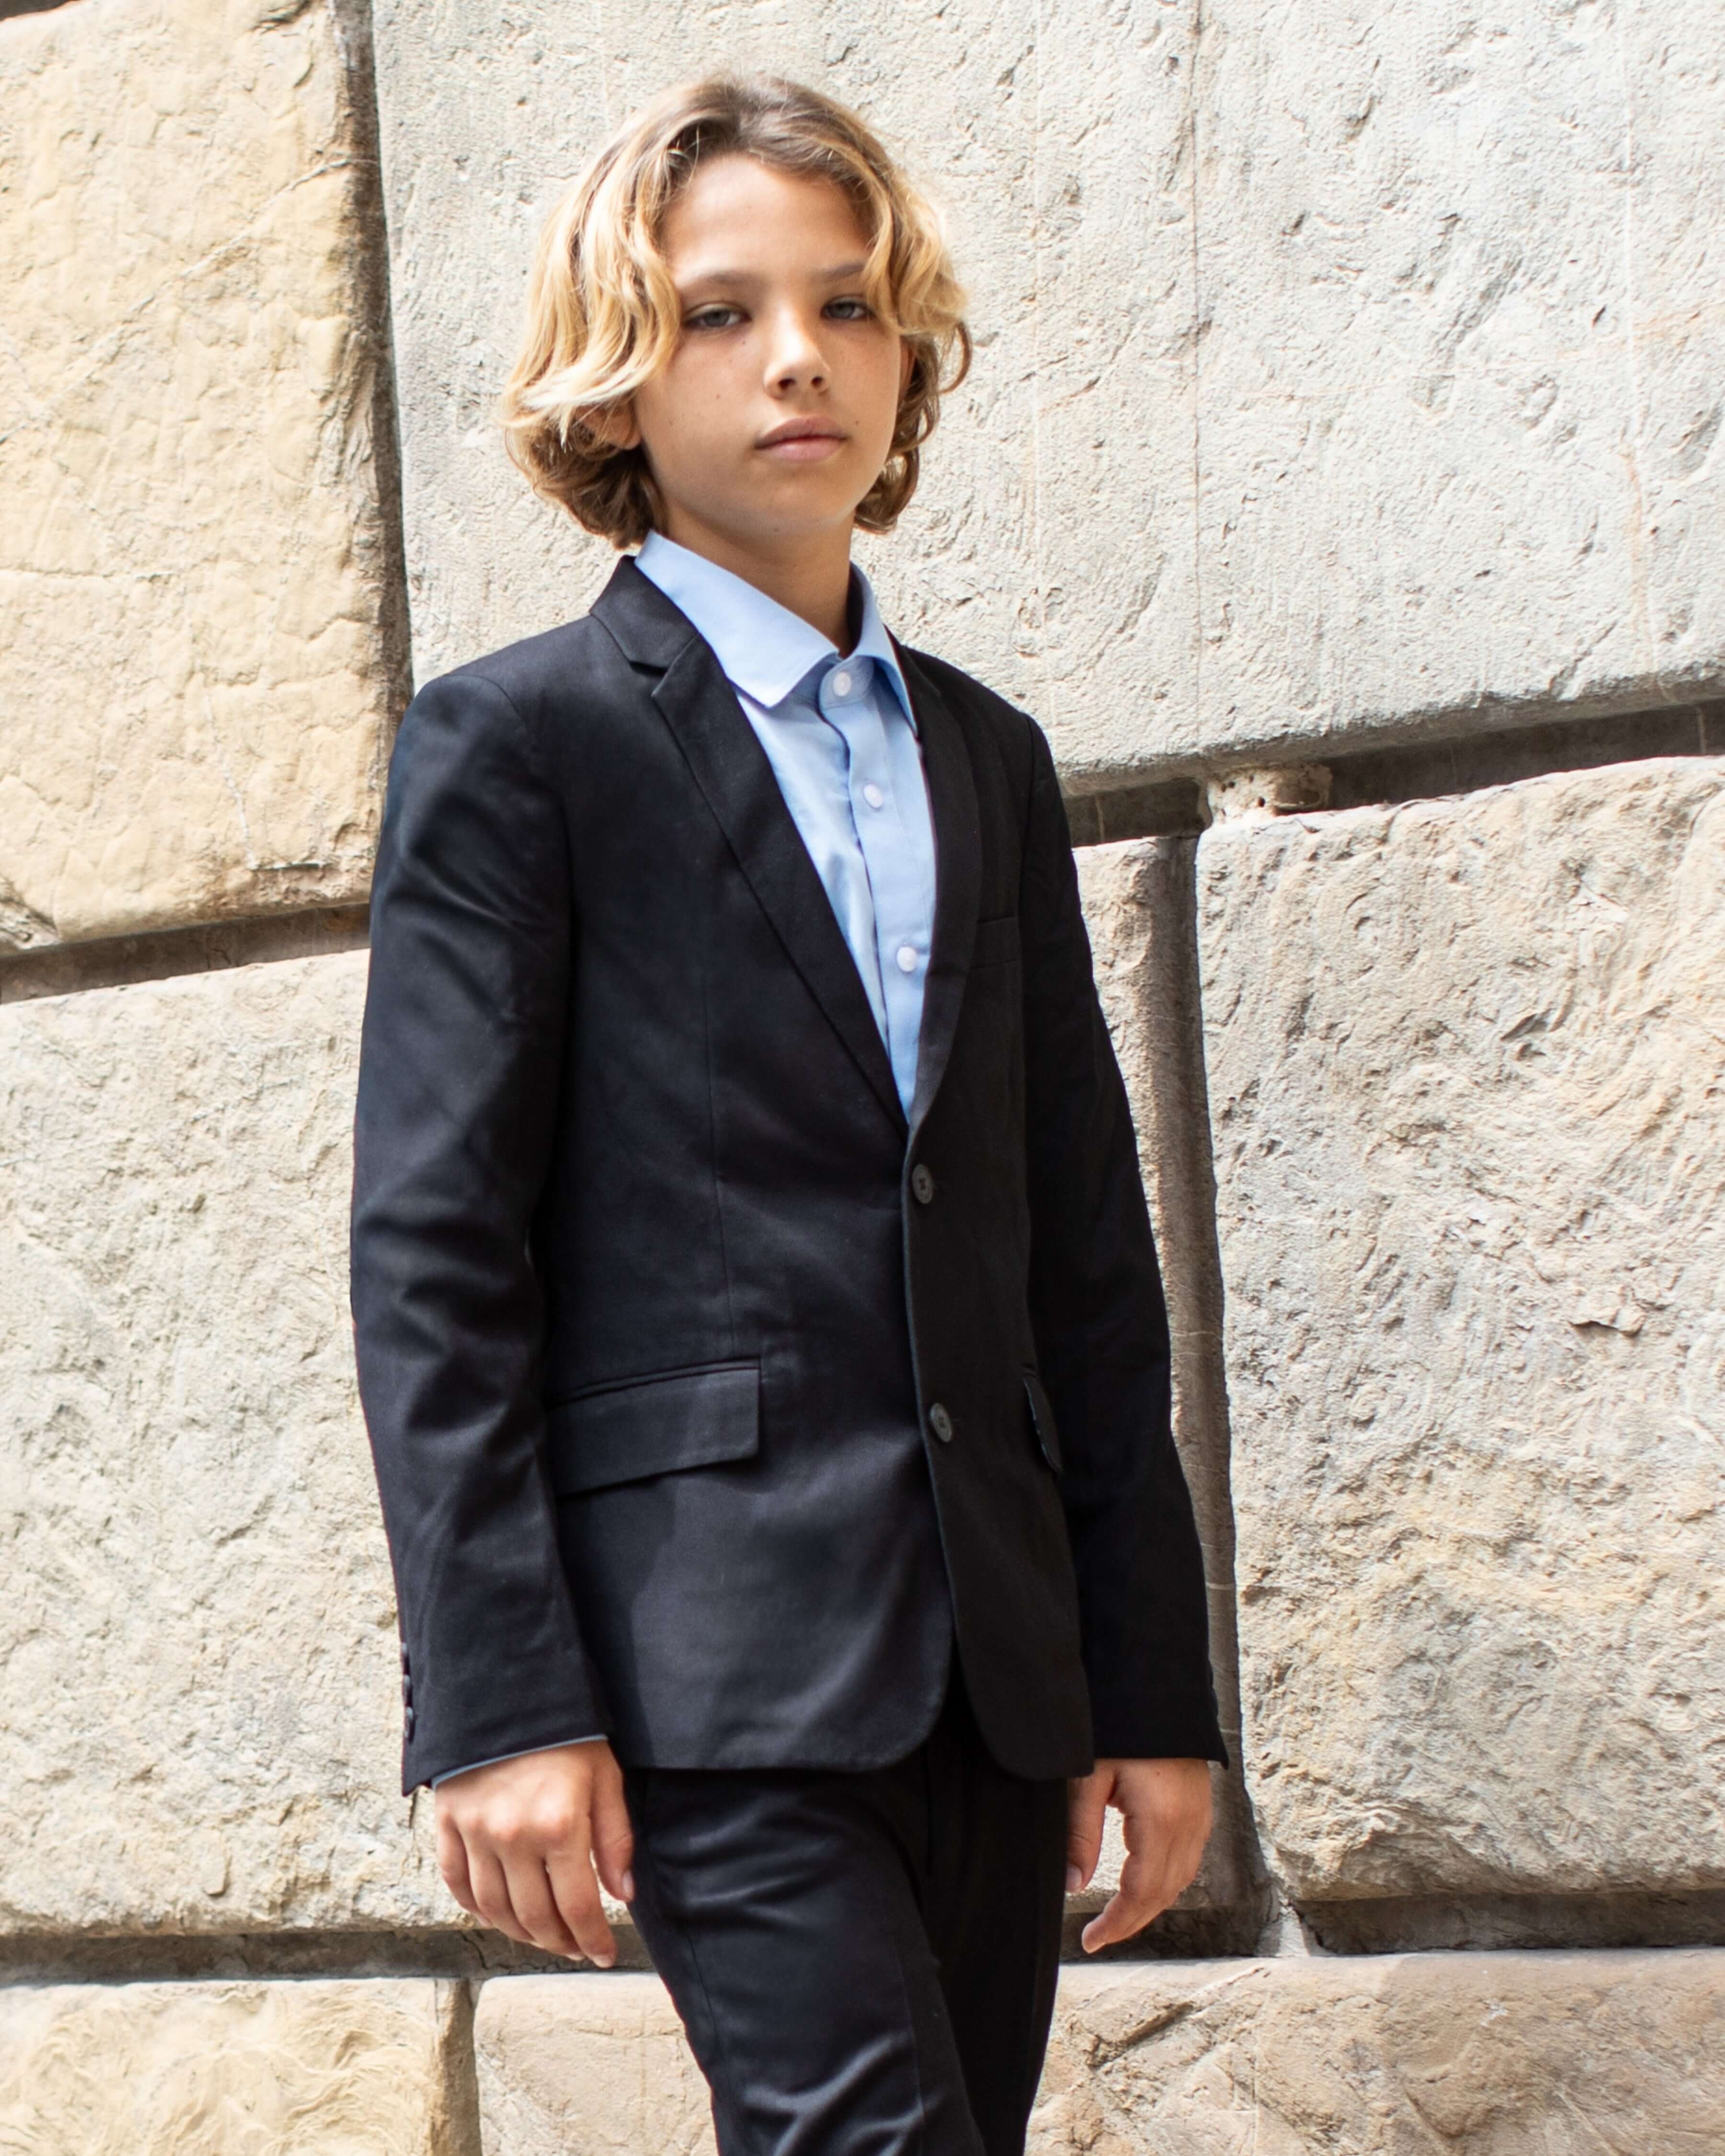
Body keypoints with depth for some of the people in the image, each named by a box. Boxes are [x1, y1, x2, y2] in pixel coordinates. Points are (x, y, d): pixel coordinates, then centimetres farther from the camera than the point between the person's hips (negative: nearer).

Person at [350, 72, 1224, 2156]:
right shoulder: (511, 747, 1)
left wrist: (1151, 1680, 13)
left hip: (989, 1663, 6)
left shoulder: (988, 757, 18)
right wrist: (499, 1705, -12)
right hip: (716, 1648, -6)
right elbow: (433, 1260, -5)